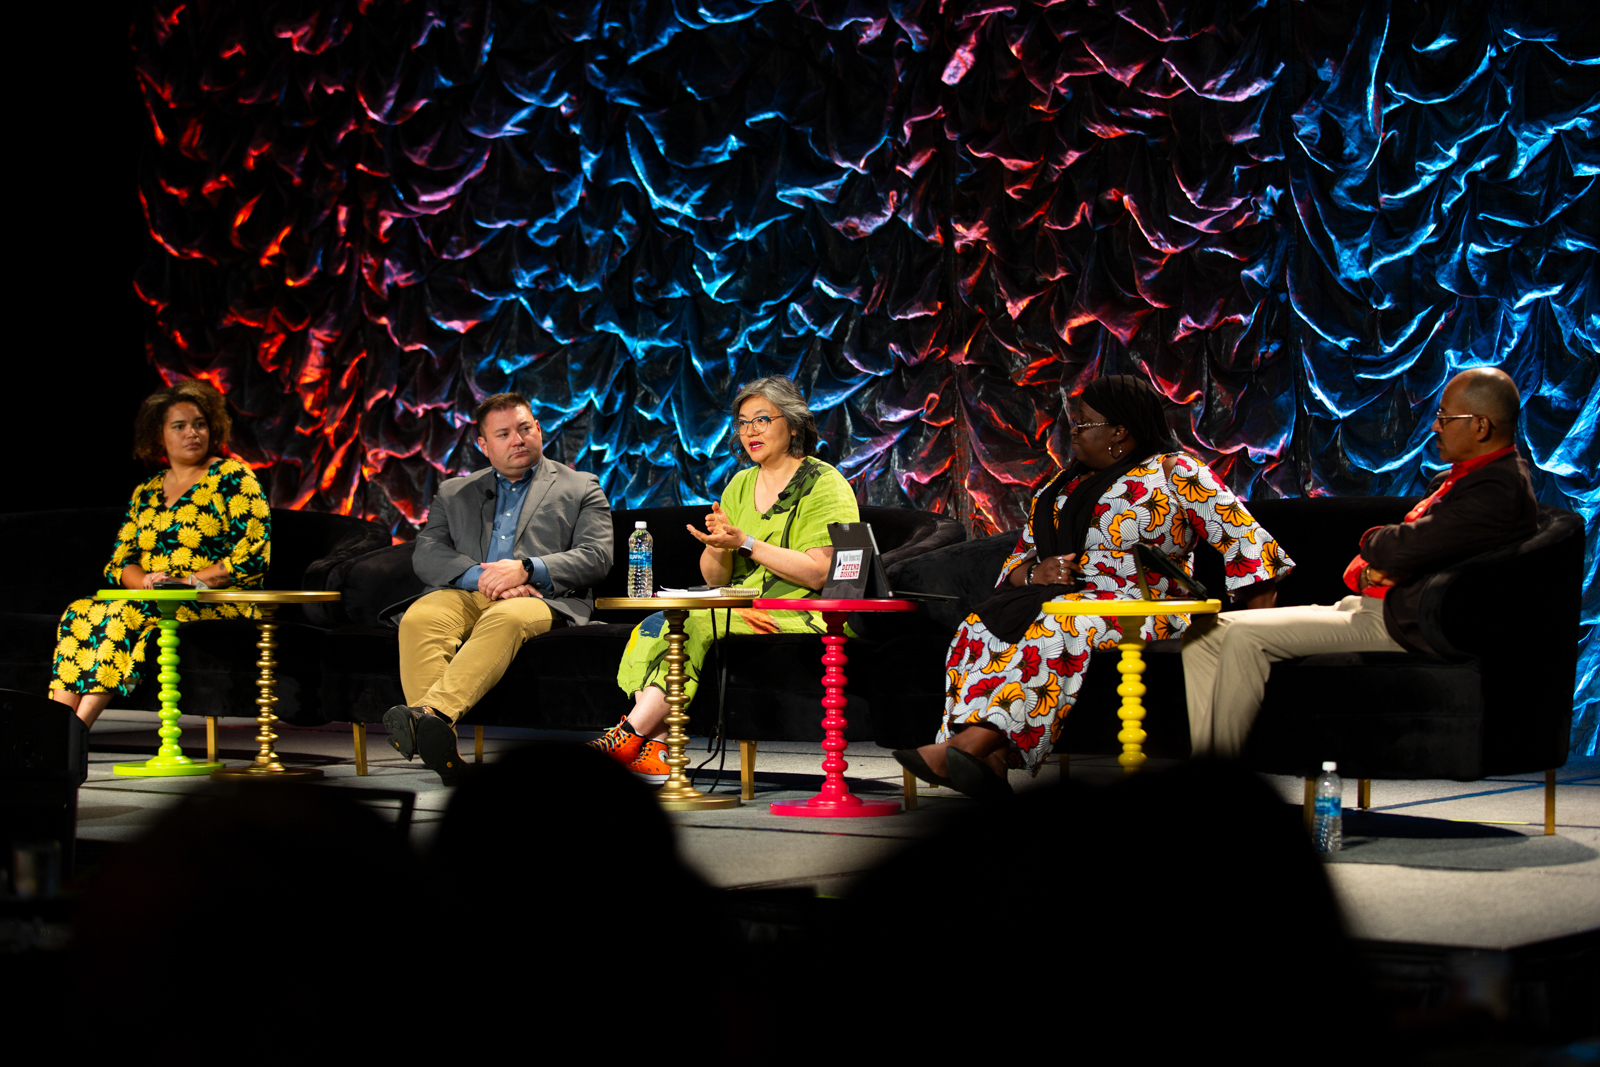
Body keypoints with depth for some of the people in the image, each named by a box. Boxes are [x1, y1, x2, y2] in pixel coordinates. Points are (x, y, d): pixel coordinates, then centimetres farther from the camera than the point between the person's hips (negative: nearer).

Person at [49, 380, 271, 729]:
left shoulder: (233, 478, 2)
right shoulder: (145, 494, 19)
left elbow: (254, 555, -7)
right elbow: (119, 561, 15)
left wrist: (190, 580, -12)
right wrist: (144, 580, -9)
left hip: (218, 605, -5)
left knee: (128, 613, -32)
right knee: (79, 612, -22)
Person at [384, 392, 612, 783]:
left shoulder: (580, 488, 19)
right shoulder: (453, 493, 25)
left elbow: (596, 557, 4)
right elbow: (426, 555, 10)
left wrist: (526, 569, -12)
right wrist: (479, 577, -10)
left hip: (540, 599, -3)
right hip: (465, 594, 3)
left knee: (504, 620, -39)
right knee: (418, 619, -32)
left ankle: (430, 712, -58)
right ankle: (439, 741, -49)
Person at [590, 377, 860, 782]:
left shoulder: (824, 484, -1)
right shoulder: (740, 485, 18)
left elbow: (819, 573, -14)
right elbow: (714, 578, 14)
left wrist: (746, 543, -17)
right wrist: (717, 547, -9)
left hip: (802, 619, -7)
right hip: (742, 611, 7)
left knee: (693, 627, -29)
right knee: (655, 626, -21)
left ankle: (629, 736, -29)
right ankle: (654, 749, -32)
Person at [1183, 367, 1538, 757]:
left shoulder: (1500, 490, -17)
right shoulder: (1458, 478, 18)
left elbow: (1406, 547, -23)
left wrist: (1371, 542, 1)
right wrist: (1370, 567, -5)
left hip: (1406, 627, -11)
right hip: (1376, 606, 11)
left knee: (1247, 637, -23)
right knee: (1208, 634, 1)